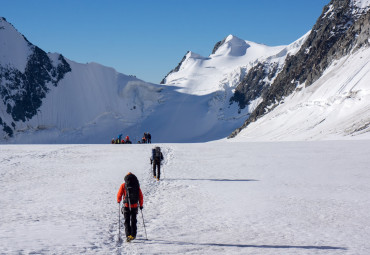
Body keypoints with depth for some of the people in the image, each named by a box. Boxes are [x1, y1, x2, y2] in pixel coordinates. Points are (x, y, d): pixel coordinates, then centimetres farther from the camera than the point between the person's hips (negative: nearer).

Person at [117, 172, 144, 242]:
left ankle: (128, 235, -10)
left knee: (127, 221, 4)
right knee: (133, 221, 17)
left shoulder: (123, 185, -4)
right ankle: (133, 235, 20)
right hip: (134, 206, 2)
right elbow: (141, 196, 3)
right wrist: (141, 205, 14)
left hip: (126, 206, -2)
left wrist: (118, 201, 17)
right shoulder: (137, 186, 1)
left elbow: (119, 195, -3)